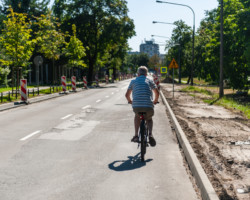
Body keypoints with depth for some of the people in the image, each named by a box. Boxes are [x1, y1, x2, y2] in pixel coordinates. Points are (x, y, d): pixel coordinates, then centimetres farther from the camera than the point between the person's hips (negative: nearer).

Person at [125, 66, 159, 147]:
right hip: (148, 106, 0)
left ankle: (136, 135, 19)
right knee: (149, 119, 29)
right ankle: (150, 134, 2)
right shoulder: (149, 81, 16)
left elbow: (127, 94, 16)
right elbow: (157, 93, 16)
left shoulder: (133, 81, 16)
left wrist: (130, 101, 36)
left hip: (136, 105, 0)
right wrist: (155, 101, 35)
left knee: (137, 116, 34)